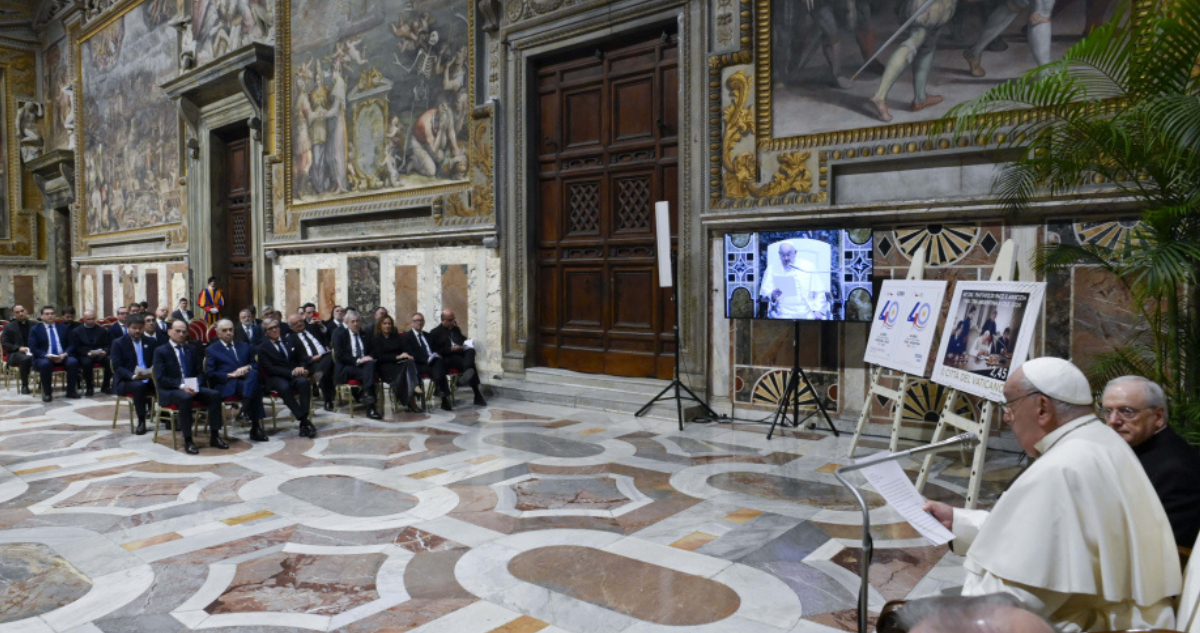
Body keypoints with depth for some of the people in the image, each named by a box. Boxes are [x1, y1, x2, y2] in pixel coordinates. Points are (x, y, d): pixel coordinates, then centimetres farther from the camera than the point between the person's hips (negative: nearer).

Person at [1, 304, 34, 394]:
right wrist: (19, 348, -14)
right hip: (15, 353, -1)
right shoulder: (8, 327, 11)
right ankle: (24, 385, -25)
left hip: (33, 352, 2)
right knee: (26, 358, -40)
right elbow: (4, 344, 4)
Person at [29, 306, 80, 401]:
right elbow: (33, 348, -1)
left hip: (62, 357, 2)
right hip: (44, 358, -2)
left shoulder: (63, 328, 15)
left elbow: (71, 345, 10)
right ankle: (47, 393, -23)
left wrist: (65, 354, -12)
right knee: (45, 364, -37)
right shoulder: (35, 330, 9)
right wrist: (47, 355, -19)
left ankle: (71, 391, -18)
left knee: (73, 362, -30)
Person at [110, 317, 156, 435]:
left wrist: (153, 372, -10)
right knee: (139, 385, -38)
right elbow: (117, 367, -7)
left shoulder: (149, 342, 14)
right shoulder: (118, 343, 1)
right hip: (125, 381, -4)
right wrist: (133, 376, -25)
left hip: (148, 378, 4)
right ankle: (141, 421, -26)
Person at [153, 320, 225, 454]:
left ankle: (214, 437, -18)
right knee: (185, 398, -38)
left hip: (190, 387, 5)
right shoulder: (160, 351, 1)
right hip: (170, 390, -5)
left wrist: (195, 386, -8)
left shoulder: (192, 349, 16)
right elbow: (160, 378, -9)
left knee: (215, 395, -22)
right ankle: (187, 441, -33)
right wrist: (181, 386, -23)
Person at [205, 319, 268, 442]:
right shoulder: (211, 350, 14)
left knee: (254, 373, -36)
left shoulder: (244, 346, 26)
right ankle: (256, 426, -34)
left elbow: (255, 364, 19)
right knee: (255, 387, -35)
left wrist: (247, 367, -5)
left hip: (246, 379, 4)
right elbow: (209, 373, 1)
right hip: (226, 384, -4)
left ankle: (245, 410, -39)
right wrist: (230, 375, -14)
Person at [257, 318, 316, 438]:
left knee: (303, 381, -34)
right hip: (276, 378, -3)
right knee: (284, 387, -39)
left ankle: (303, 423, -38)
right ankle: (304, 421, -38)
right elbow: (270, 369, -4)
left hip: (295, 375, 3)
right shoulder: (262, 348, 9)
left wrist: (301, 368, -5)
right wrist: (291, 372, -17)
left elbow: (301, 359, 21)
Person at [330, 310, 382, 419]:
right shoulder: (339, 334, 5)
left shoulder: (364, 334, 20)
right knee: (369, 374, -33)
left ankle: (368, 395, -42)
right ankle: (370, 407, -40)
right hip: (346, 368, -4)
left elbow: (369, 352, 20)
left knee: (370, 363, -33)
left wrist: (369, 358, -5)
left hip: (363, 365, 4)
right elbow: (339, 356, -6)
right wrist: (357, 360, -17)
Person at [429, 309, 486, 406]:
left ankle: (466, 373, -55)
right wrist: (451, 349, -16)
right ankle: (478, 396, -40)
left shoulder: (456, 329, 24)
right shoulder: (435, 332, 6)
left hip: (461, 354, 5)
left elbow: (463, 341, 27)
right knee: (471, 365, -34)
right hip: (448, 358, -5)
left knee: (471, 351, -34)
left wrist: (468, 343, 1)